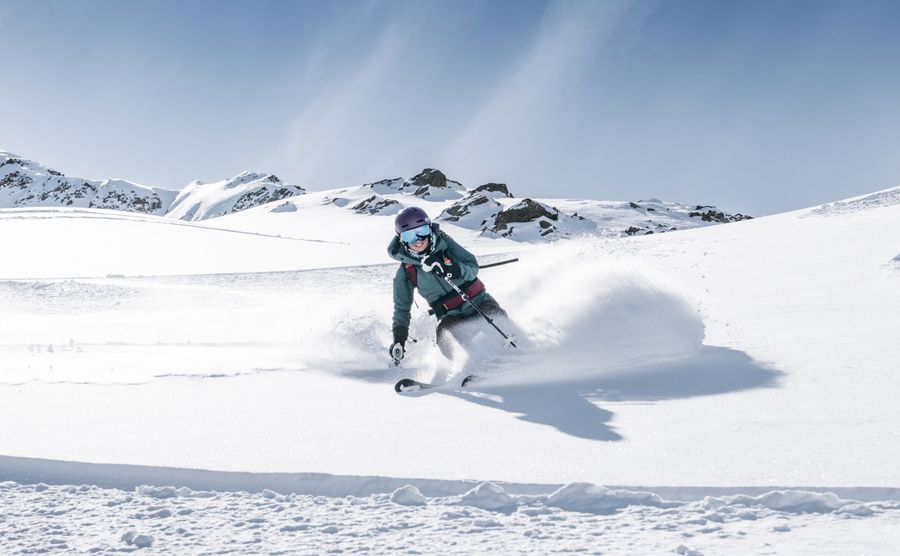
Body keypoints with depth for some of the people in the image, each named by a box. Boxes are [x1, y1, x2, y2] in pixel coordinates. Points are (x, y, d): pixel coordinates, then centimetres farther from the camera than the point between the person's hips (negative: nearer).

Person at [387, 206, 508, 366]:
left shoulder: (444, 243, -3)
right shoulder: (405, 273, -1)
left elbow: (473, 267, -7)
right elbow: (402, 308, 8)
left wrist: (452, 270, -27)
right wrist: (398, 338, -4)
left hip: (477, 301, 0)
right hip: (450, 316, 0)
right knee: (445, 337, -32)